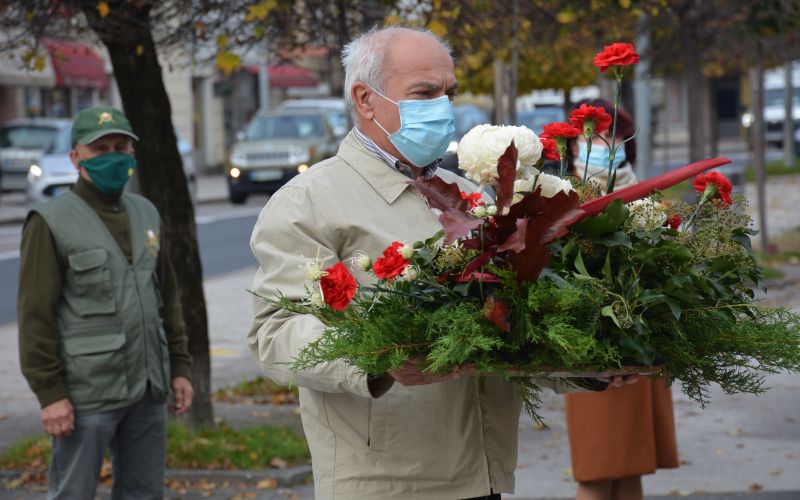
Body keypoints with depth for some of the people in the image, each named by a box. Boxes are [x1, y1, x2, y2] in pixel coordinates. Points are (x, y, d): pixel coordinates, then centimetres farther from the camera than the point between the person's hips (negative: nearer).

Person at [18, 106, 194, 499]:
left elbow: (167, 297, 20)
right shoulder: (51, 223, -6)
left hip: (147, 391, 6)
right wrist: (50, 392, -14)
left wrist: (179, 367, 14)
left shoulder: (145, 215, 14)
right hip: (86, 394, -6)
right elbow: (35, 315, -10)